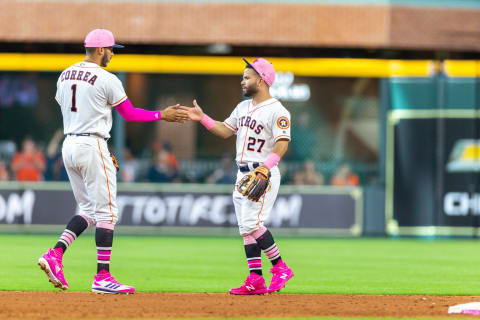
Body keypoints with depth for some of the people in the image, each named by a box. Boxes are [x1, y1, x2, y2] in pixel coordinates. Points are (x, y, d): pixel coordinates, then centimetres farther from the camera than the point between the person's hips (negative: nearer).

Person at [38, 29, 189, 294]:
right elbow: (129, 114, -3)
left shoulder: (65, 76, 12)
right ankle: (102, 277, -4)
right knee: (105, 212, -2)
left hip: (68, 146, 8)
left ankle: (55, 254, -2)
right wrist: (163, 115, 10)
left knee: (88, 210, 16)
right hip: (92, 145, -8)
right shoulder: (107, 80, -10)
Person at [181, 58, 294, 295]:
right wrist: (202, 118, 8)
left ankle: (280, 268, -6)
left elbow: (282, 144, -20)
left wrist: (265, 168, -31)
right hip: (242, 175, 9)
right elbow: (225, 131, 20)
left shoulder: (277, 111, -11)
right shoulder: (243, 107, 17)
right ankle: (255, 280, 5)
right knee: (245, 228, 5)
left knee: (252, 223, -18)